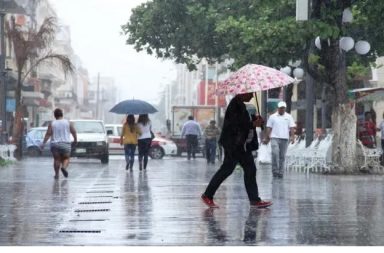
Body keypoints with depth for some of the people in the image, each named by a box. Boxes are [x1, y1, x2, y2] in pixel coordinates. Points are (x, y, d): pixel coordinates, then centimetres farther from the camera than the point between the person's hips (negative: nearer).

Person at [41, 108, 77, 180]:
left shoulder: (52, 124, -1)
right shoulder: (67, 122, 2)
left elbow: (48, 134, -9)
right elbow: (73, 132, 4)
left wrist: (43, 143, -8)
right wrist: (75, 140, 19)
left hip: (55, 144, 0)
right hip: (65, 144, 0)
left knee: (57, 159, 10)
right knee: (66, 158, 10)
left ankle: (56, 174, 5)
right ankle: (64, 167, -19)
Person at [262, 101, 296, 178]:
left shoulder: (289, 117, 9)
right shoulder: (272, 117, 7)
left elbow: (292, 128, 2)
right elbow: (269, 128, 7)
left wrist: (292, 137, -12)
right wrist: (266, 138, 2)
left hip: (284, 139, 2)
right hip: (275, 138, -1)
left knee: (282, 156, 4)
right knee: (275, 153, -17)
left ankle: (280, 172, 9)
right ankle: (275, 170, -10)